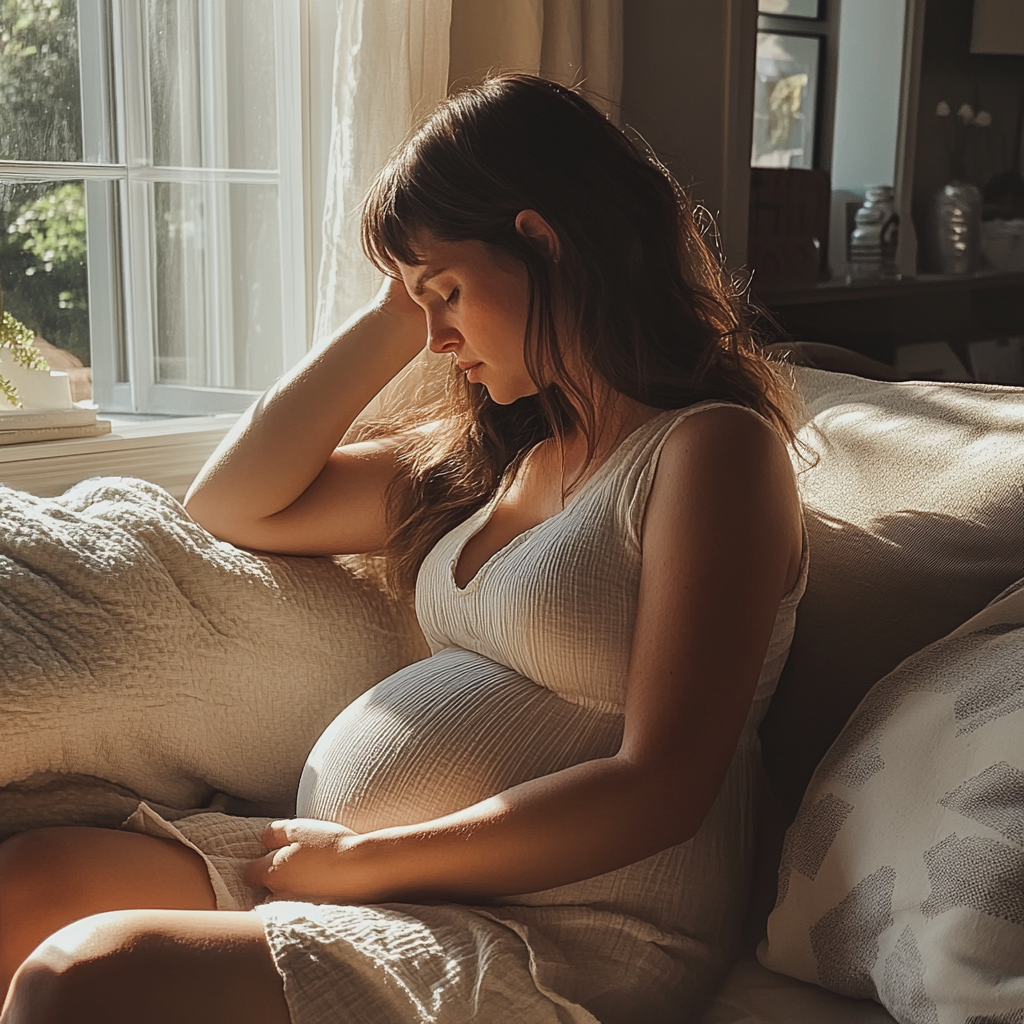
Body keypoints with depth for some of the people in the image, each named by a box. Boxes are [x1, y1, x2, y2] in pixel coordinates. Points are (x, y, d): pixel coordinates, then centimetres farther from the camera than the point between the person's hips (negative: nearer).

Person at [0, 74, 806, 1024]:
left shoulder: (711, 447, -9)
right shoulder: (495, 448, 15)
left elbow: (659, 791, -17)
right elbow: (233, 505, 18)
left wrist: (363, 856, -13)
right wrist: (389, 320, 10)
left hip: (565, 940, -8)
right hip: (364, 873, 8)